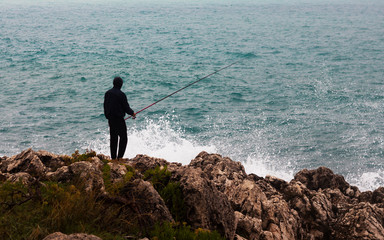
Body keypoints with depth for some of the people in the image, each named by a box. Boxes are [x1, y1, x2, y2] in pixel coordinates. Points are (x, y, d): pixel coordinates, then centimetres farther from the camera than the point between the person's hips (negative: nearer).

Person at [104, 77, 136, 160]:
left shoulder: (107, 93, 6)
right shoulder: (121, 94, -15)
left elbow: (105, 106, 13)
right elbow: (126, 107, -10)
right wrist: (132, 113, 8)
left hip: (110, 119, 7)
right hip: (119, 119, -7)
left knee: (113, 138, 13)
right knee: (123, 138, 1)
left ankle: (113, 157, 15)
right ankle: (120, 157, -5)